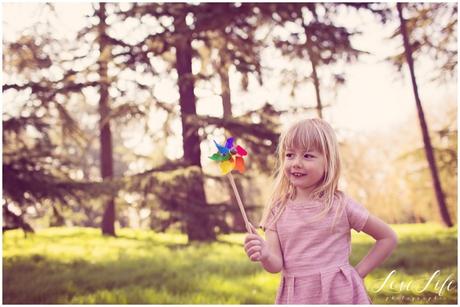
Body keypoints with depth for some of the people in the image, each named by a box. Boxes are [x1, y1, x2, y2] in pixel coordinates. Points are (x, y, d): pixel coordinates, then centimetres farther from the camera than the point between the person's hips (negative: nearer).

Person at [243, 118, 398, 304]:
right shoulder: (277, 210, -1)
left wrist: (358, 273, -2)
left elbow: (389, 238, 1)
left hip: (340, 294, -2)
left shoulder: (340, 205, -7)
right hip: (296, 297, 2)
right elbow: (276, 265, -6)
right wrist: (265, 255, -26)